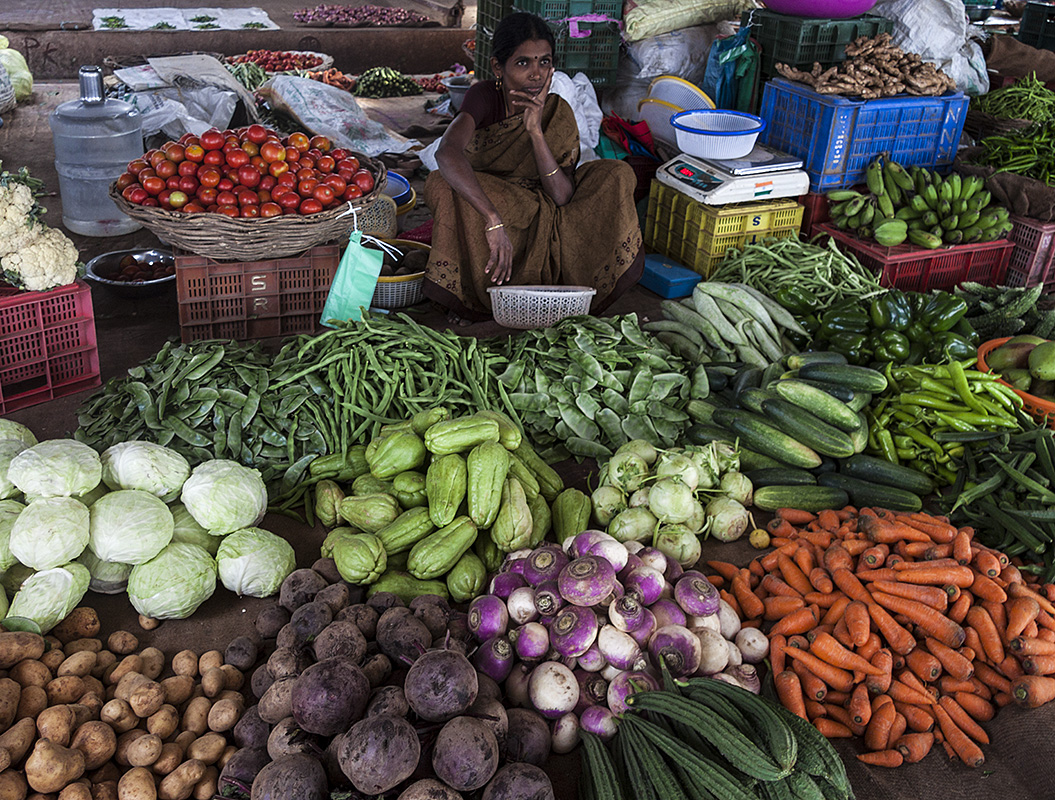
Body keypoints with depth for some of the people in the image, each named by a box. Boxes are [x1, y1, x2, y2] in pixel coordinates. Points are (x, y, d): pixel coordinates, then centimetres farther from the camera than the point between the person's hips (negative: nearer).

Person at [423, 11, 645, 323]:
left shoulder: (556, 111, -12)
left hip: (541, 224, 3)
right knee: (441, 185, -35)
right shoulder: (483, 97, -20)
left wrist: (535, 130, -31)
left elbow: (562, 197, -21)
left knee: (616, 176, -16)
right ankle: (469, 293, -16)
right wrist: (494, 221, -52)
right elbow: (447, 152, -42)